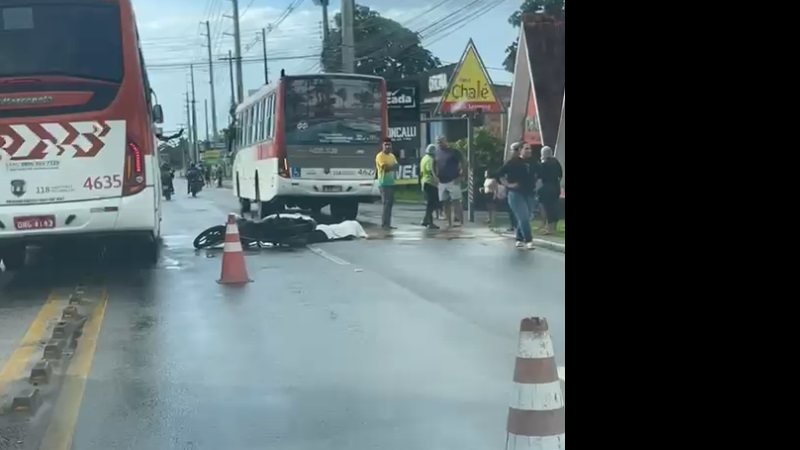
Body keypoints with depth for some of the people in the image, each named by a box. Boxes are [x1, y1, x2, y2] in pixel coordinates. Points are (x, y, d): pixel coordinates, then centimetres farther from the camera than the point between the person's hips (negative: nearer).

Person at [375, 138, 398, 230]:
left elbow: (396, 166, 5)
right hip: (384, 183, -8)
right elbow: (386, 167, -20)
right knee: (387, 203, -11)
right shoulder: (380, 156, -10)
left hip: (391, 182, 8)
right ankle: (384, 224, -10)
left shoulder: (392, 155, 17)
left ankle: (387, 224, 12)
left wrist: (389, 167, -13)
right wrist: (393, 166, -2)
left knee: (390, 203, 8)